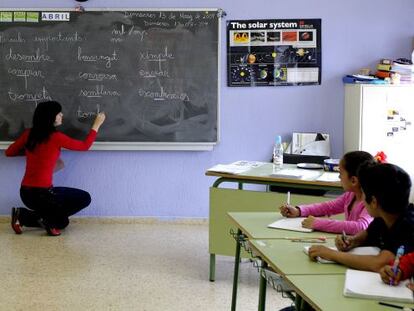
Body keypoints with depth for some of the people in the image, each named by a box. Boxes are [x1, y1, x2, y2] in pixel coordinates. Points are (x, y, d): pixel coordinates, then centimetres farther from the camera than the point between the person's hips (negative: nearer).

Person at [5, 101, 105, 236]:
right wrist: (97, 124, 12)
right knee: (85, 198, 11)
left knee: (62, 221, 24)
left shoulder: (29, 134, 4)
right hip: (42, 194, -7)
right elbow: (85, 146, 0)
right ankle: (48, 220, 1)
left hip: (25, 194, 7)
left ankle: (23, 216, 8)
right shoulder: (56, 137, -13)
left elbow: (9, 152, 15)